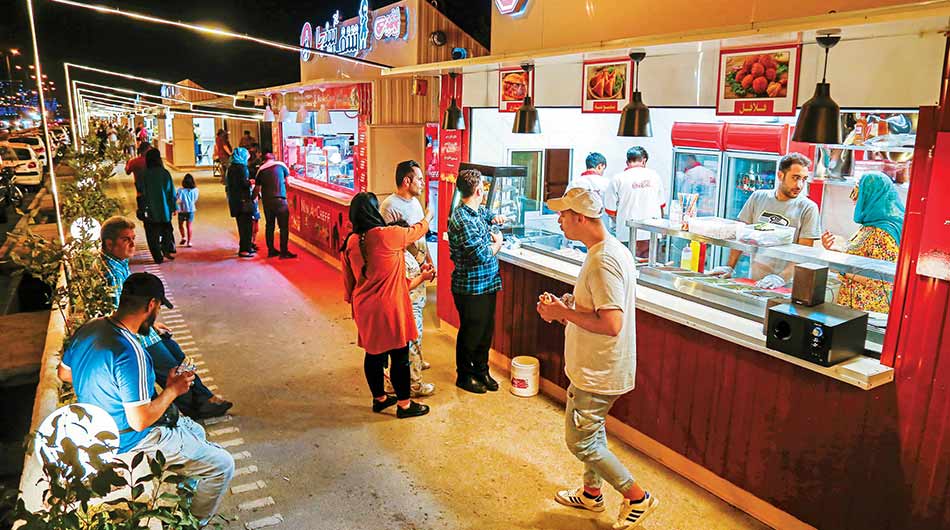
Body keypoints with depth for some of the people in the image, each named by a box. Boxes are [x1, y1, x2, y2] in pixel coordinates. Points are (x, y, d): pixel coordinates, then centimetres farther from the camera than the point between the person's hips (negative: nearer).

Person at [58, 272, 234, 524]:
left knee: (195, 431, 26)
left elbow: (64, 373, 12)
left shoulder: (88, 328, -7)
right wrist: (173, 390, -16)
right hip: (130, 441, -9)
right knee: (222, 466, -3)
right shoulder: (130, 353, -34)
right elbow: (140, 421, -30)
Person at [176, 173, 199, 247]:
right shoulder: (195, 190, -10)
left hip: (182, 210, -2)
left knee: (181, 225, 20)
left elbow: (178, 200, -22)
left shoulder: (181, 191, -18)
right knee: (189, 226, 10)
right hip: (191, 210, 2)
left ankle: (183, 237, 8)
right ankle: (189, 242, 9)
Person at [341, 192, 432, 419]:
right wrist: (428, 217, 22)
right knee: (399, 355, 7)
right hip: (390, 307, -7)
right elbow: (418, 230, 1)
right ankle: (404, 404, 19)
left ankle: (379, 398, 35)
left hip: (364, 309, 7)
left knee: (373, 353, 19)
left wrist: (354, 303, 24)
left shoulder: (350, 242, -1)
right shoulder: (389, 235, -20)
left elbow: (348, 281, 9)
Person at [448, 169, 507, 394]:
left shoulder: (478, 211, 6)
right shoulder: (462, 220, -23)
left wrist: (496, 218, 7)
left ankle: (481, 370, 35)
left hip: (487, 284, 9)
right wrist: (497, 242, -6)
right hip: (470, 288, -9)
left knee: (486, 330, 19)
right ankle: (464, 376, 26)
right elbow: (482, 255, -26)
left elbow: (489, 214, 32)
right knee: (470, 333, 8)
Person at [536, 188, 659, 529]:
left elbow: (612, 324, -33)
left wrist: (564, 313, -22)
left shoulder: (603, 261, -28)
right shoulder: (611, 250, 6)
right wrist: (570, 303, 3)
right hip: (598, 367, 10)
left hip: (598, 373, -10)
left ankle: (637, 497, 19)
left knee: (580, 441, 5)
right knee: (592, 430, 24)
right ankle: (591, 493, 43)